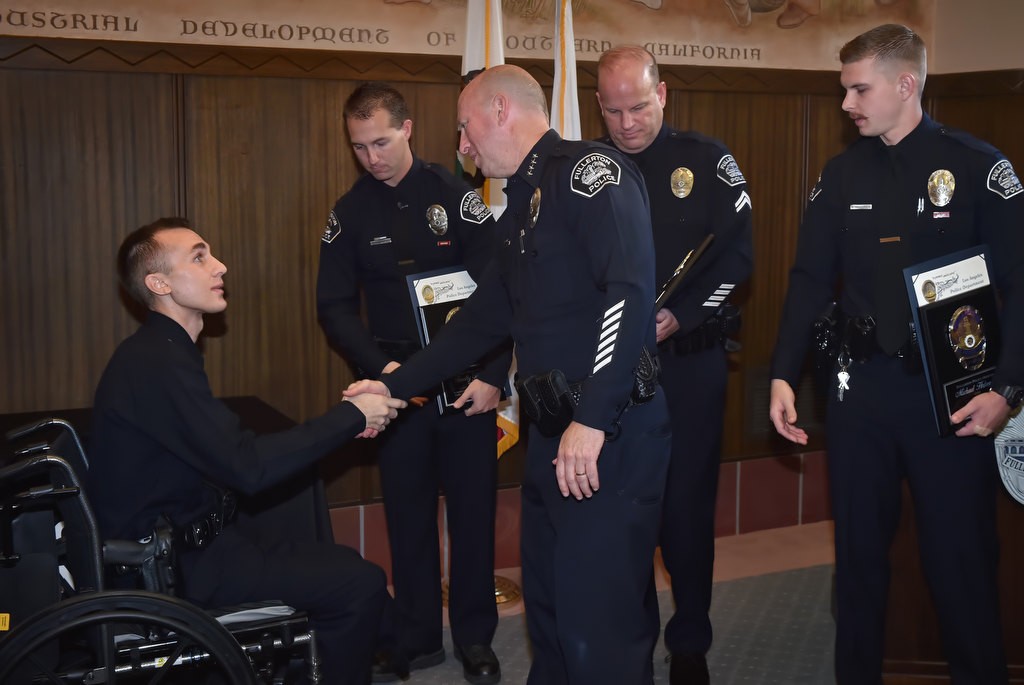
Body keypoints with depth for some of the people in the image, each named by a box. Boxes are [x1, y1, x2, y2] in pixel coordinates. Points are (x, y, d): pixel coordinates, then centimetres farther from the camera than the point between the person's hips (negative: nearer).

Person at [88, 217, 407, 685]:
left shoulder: (159, 352, 11)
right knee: (361, 583, -14)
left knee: (341, 564, 14)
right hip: (177, 561, -10)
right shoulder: (158, 362, -22)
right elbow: (248, 468, -27)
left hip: (179, 538, 10)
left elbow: (229, 450, 8)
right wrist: (351, 416, -19)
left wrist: (343, 422, -1)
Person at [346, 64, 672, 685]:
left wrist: (592, 421, -26)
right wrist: (395, 385, 23)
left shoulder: (587, 169, -10)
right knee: (547, 601, 17)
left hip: (613, 433, -9)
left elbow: (631, 289, -23)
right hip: (553, 433, 9)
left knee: (598, 619, -4)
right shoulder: (524, 204, 20)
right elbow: (483, 320, 25)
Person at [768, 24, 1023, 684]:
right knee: (859, 547, 13)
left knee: (962, 555, 3)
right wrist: (783, 376, -2)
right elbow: (811, 279, 6)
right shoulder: (843, 173, 6)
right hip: (862, 385, 4)